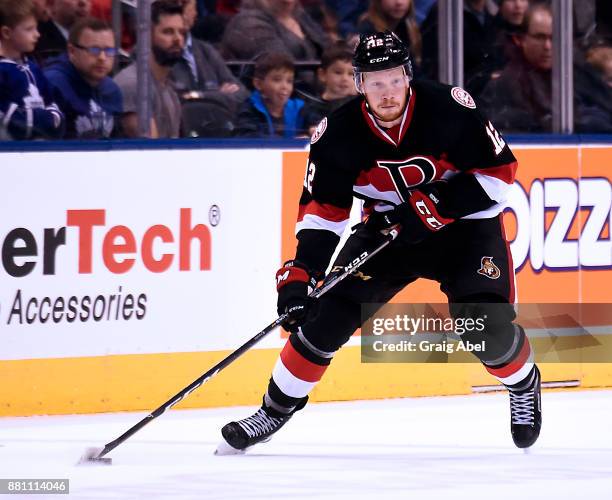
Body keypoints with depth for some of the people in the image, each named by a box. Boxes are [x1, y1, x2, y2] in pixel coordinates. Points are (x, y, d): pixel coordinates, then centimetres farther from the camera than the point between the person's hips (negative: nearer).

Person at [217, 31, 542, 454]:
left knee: (486, 324, -19)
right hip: (390, 227, 2)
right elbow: (322, 210, -13)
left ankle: (524, 383, 16)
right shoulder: (338, 135, -17)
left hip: (464, 220, -2)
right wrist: (300, 274, -25)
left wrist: (437, 206, -25)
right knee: (329, 312, -10)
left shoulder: (451, 110, -24)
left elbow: (500, 170, -17)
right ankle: (276, 408, 8)